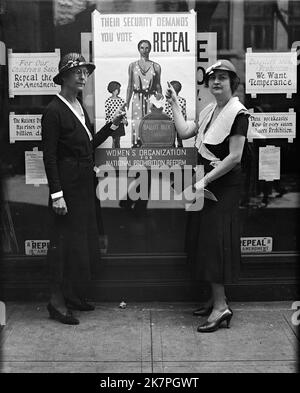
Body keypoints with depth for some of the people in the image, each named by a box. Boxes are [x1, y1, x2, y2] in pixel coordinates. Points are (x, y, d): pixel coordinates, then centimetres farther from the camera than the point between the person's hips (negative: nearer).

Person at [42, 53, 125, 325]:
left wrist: (112, 126, 8)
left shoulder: (80, 107, 13)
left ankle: (74, 296, 26)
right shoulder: (54, 111, -13)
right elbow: (49, 155, -16)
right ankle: (57, 302, 9)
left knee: (84, 240, 13)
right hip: (68, 185, -9)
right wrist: (56, 194, -20)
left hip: (85, 184, 9)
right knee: (65, 241, -3)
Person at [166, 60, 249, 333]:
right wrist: (175, 103, 14)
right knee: (206, 240, 11)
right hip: (208, 180, 8)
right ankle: (217, 299, 22)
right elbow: (185, 132, 14)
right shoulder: (209, 111, 11)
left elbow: (235, 157, -20)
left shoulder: (238, 113, -14)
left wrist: (205, 181, -20)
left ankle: (221, 306, -1)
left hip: (225, 184, -8)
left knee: (215, 240, -7)